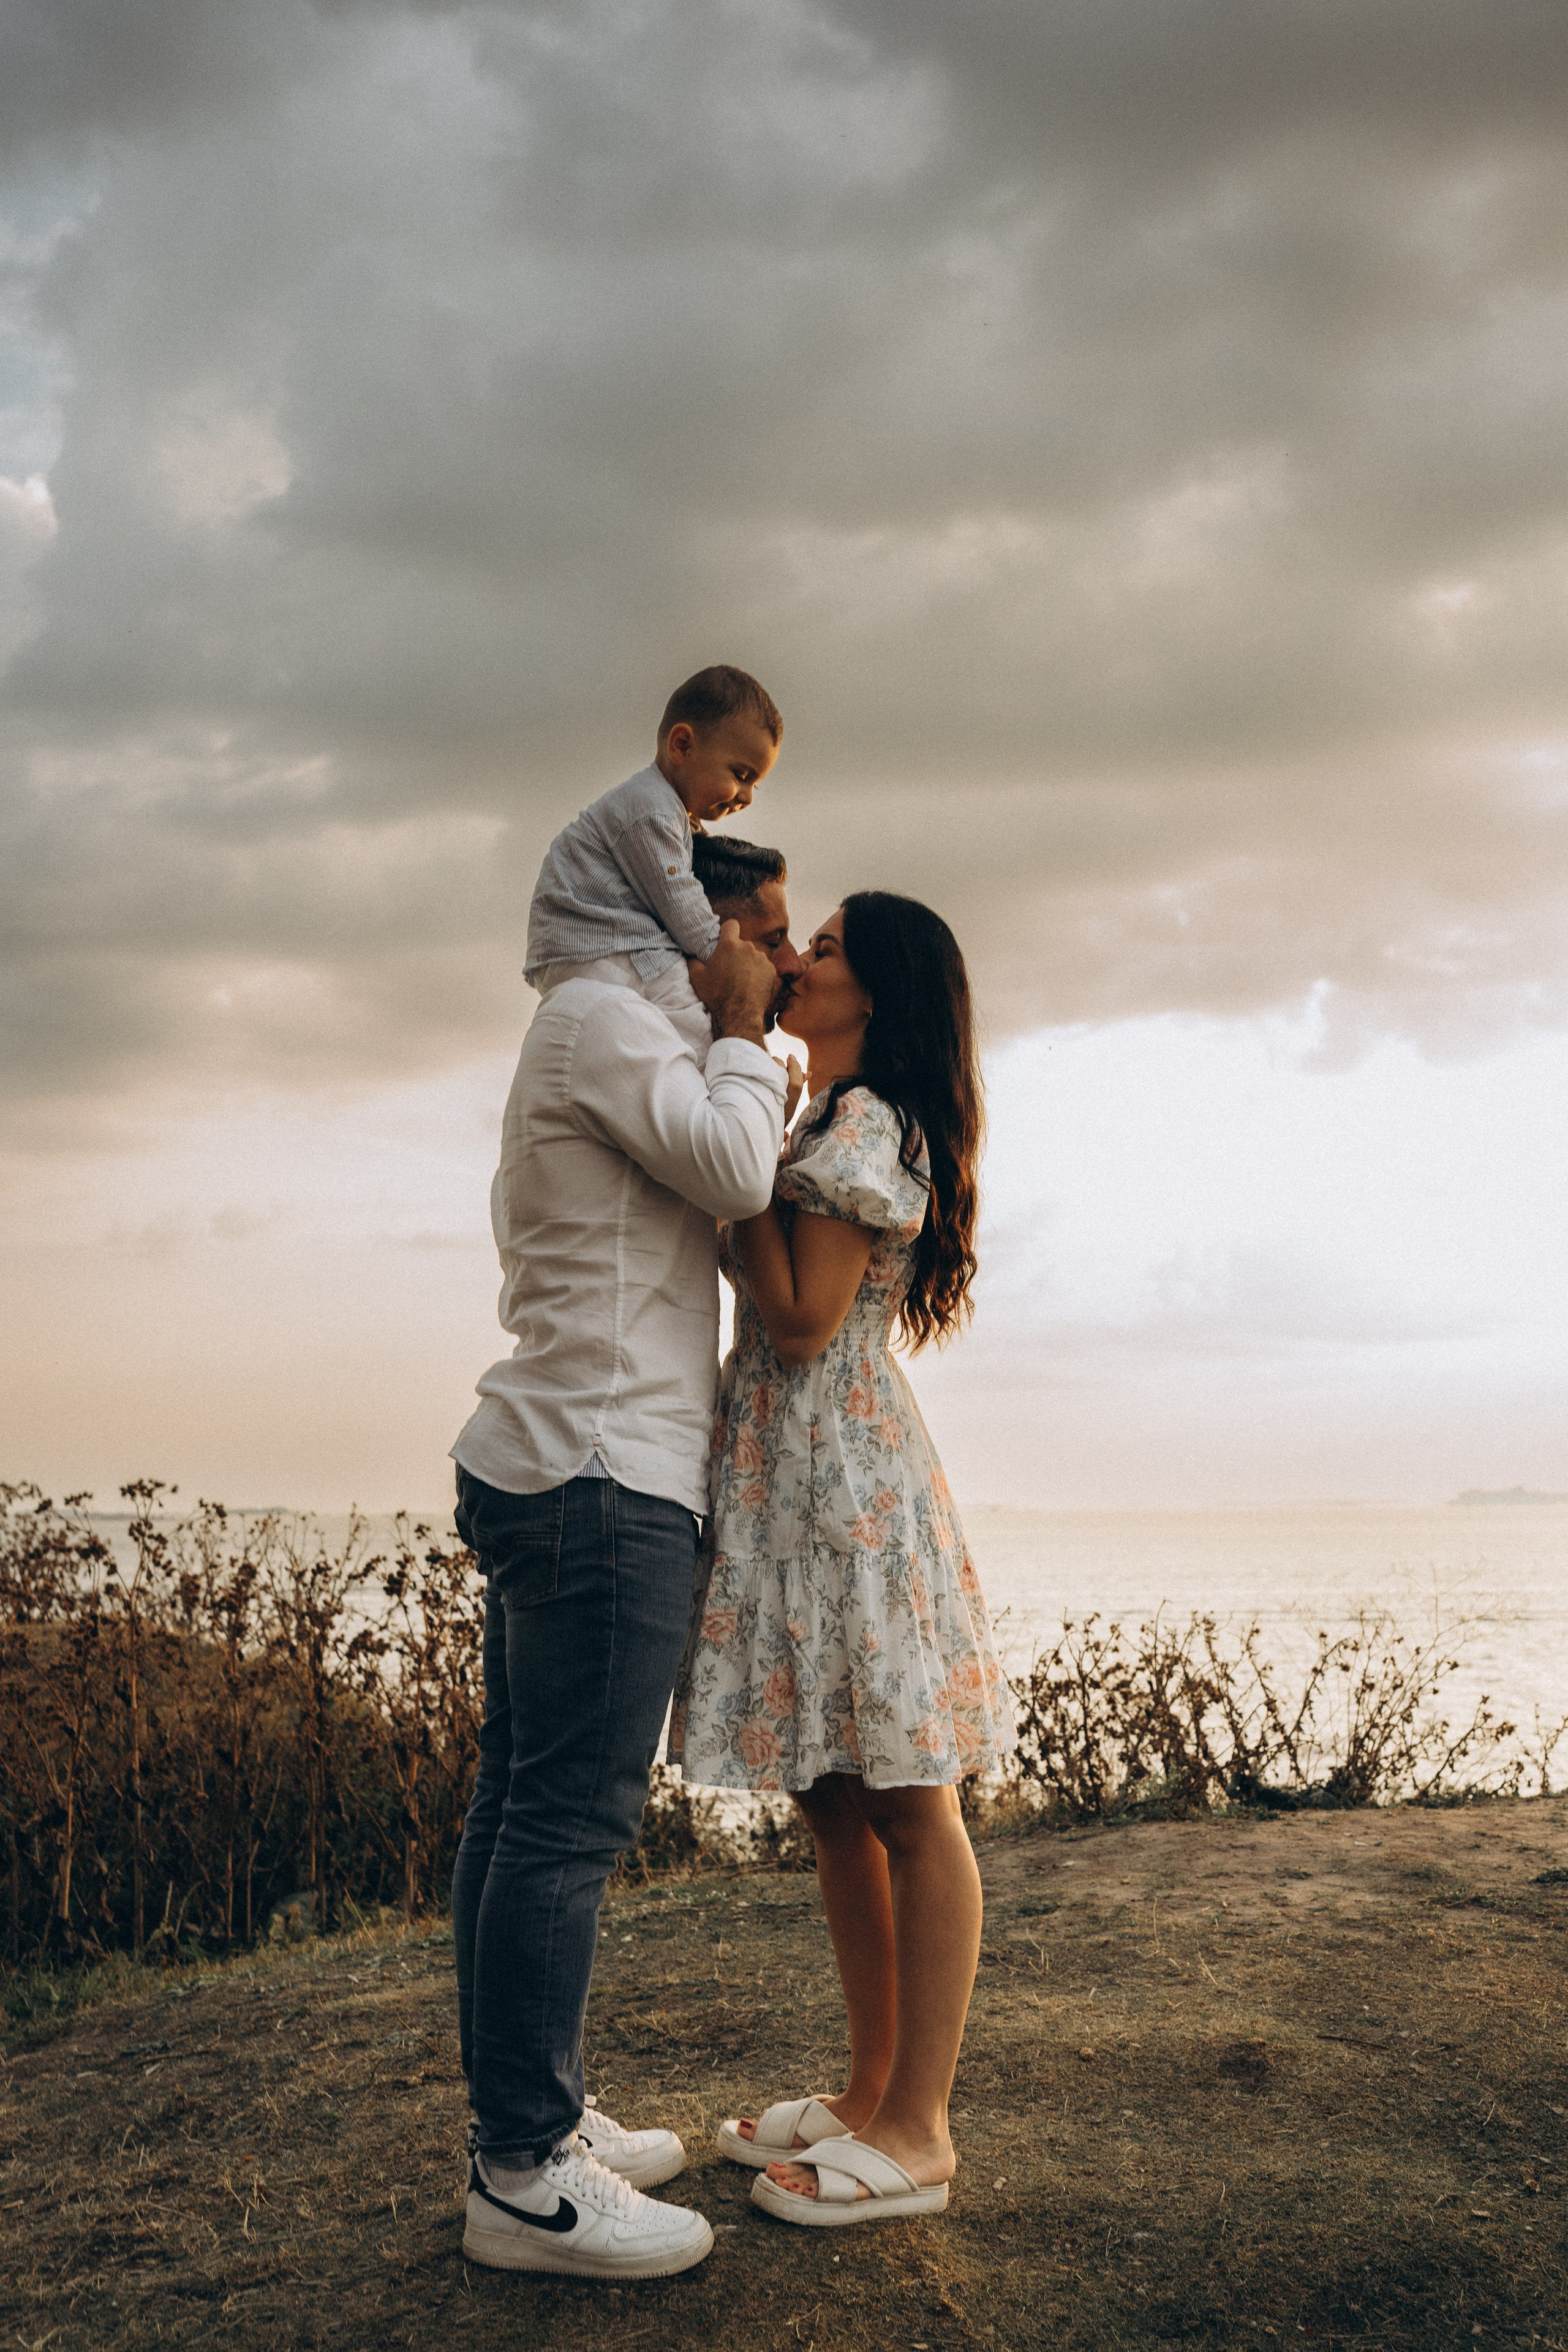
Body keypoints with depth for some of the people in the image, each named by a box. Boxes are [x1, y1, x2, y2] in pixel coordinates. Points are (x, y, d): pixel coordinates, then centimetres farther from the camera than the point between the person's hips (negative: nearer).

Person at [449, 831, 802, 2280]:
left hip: (545, 1470, 11)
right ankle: (525, 2178, -4)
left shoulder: (618, 1047, 25)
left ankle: (524, 2121, 19)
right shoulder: (600, 1017, -7)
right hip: (604, 1472, -11)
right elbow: (735, 1173, -17)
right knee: (572, 1820, -9)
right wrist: (740, 1032, -2)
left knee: (525, 1807, 11)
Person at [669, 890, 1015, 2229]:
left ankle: (917, 2136, 3)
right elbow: (774, 1298, 17)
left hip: (845, 1474, -10)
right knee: (837, 1805, 13)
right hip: (789, 1469, 10)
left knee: (907, 1808, -4)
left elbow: (802, 1317, -17)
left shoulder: (865, 1127, -11)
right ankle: (873, 2096, 22)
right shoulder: (832, 1125, 19)